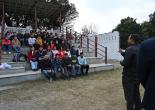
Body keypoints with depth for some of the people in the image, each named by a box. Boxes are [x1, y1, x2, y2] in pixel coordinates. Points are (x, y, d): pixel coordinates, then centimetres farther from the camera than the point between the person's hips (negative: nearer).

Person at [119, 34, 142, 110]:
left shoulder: (130, 49, -21)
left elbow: (125, 63, -26)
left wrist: (121, 62, -5)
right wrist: (122, 53, 22)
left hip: (129, 76, -8)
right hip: (137, 75, 8)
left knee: (129, 95, 4)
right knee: (136, 94, 21)